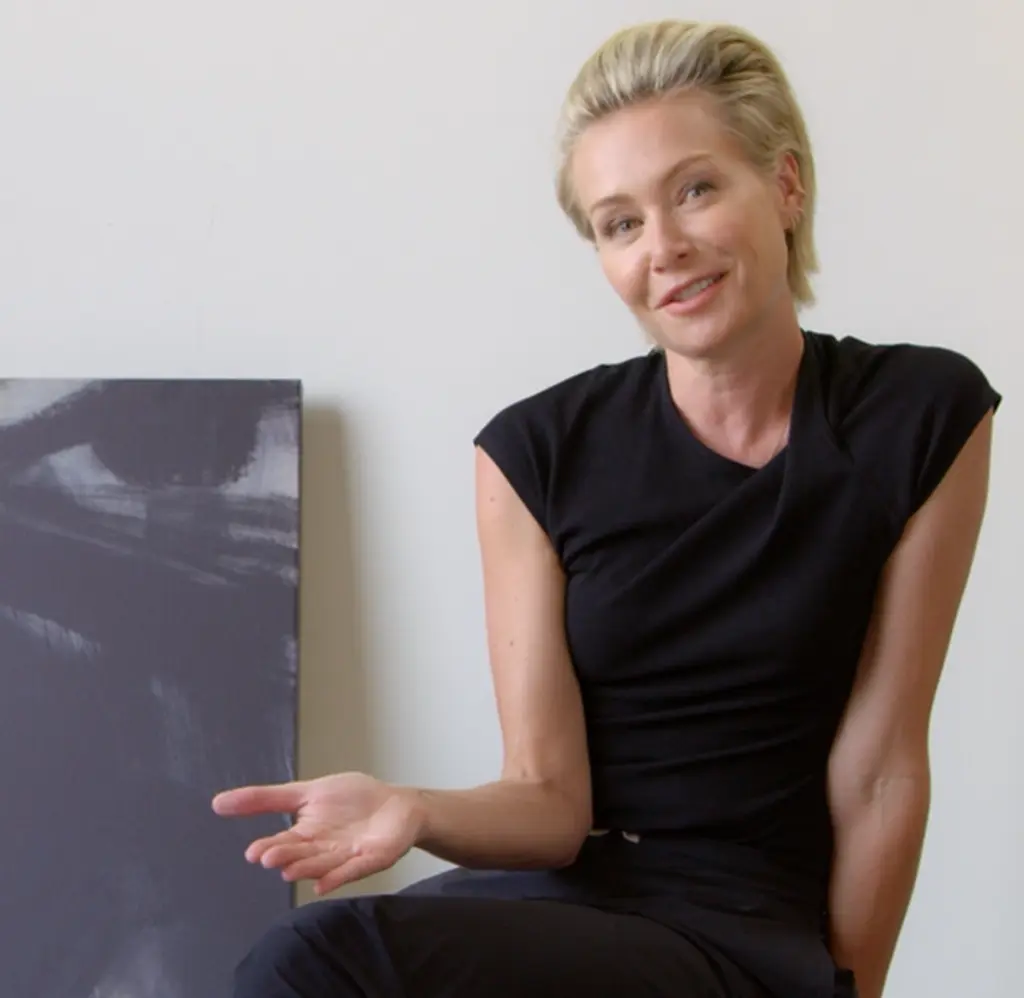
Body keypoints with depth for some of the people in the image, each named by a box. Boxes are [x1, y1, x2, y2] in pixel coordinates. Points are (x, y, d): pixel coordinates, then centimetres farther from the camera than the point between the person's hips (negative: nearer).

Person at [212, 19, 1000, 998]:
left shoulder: (922, 420, -3)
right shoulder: (539, 450, -1)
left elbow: (878, 772, 0)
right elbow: (549, 797, -4)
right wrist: (411, 811, -24)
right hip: (551, 892, 3)